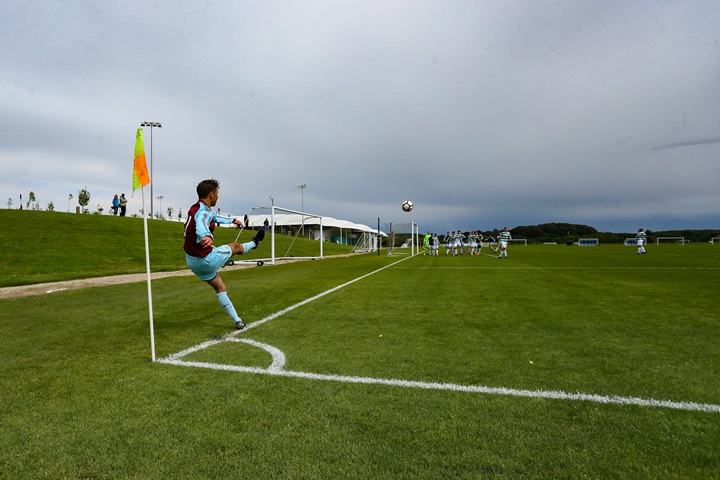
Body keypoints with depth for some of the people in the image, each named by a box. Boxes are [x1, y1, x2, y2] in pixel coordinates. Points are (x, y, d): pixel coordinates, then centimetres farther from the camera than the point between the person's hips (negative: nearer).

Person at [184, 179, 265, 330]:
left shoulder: (196, 208, 9)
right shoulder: (204, 211, -23)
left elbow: (215, 217, 29)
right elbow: (201, 226, -48)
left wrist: (232, 220, 44)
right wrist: (207, 237, -70)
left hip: (192, 260, 10)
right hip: (206, 259, -10)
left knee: (220, 288, 17)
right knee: (235, 246, 15)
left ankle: (238, 321, 25)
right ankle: (254, 243, 48)